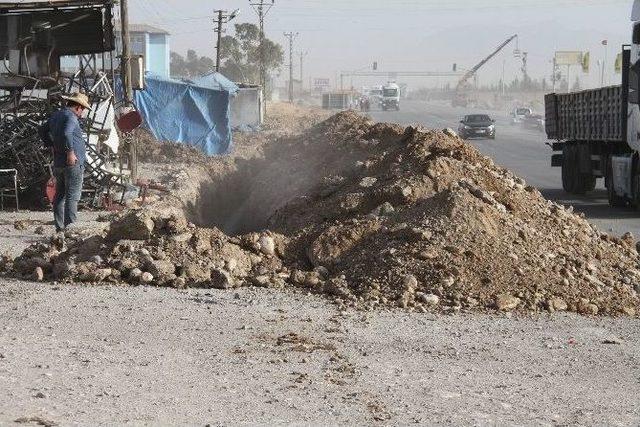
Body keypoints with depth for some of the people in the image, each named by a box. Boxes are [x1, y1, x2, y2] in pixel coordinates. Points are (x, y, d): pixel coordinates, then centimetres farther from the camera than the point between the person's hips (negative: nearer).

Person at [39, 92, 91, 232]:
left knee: (59, 195, 11)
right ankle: (70, 226, -14)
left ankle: (59, 226, 14)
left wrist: (51, 146, 24)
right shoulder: (71, 117, -13)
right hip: (73, 163, -9)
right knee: (72, 196, -9)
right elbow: (66, 133, -30)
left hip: (58, 163, 9)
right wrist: (70, 152, -23)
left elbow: (43, 131, 29)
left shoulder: (55, 116, 16)